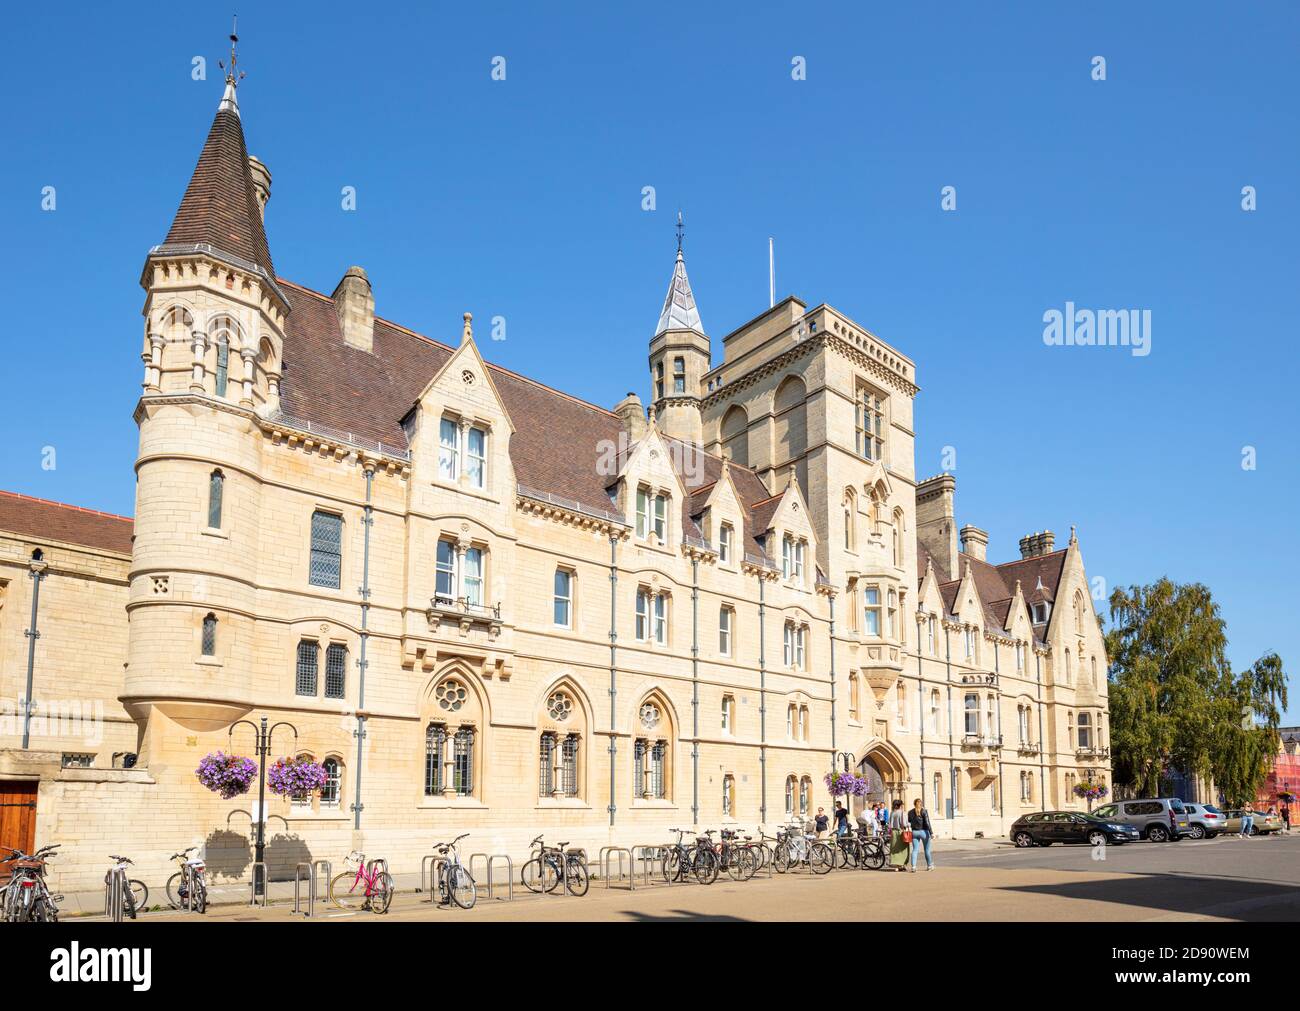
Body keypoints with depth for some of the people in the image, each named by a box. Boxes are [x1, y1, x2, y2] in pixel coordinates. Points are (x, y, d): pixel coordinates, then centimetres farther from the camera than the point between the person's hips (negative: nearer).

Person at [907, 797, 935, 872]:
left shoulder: (910, 812, 4)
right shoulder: (924, 811, -7)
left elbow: (909, 823, 6)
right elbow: (927, 823, -12)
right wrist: (931, 833, -11)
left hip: (914, 832, 2)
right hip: (924, 832, -2)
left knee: (915, 850, 1)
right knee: (927, 849, 12)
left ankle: (913, 866, -11)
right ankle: (929, 865, 23)